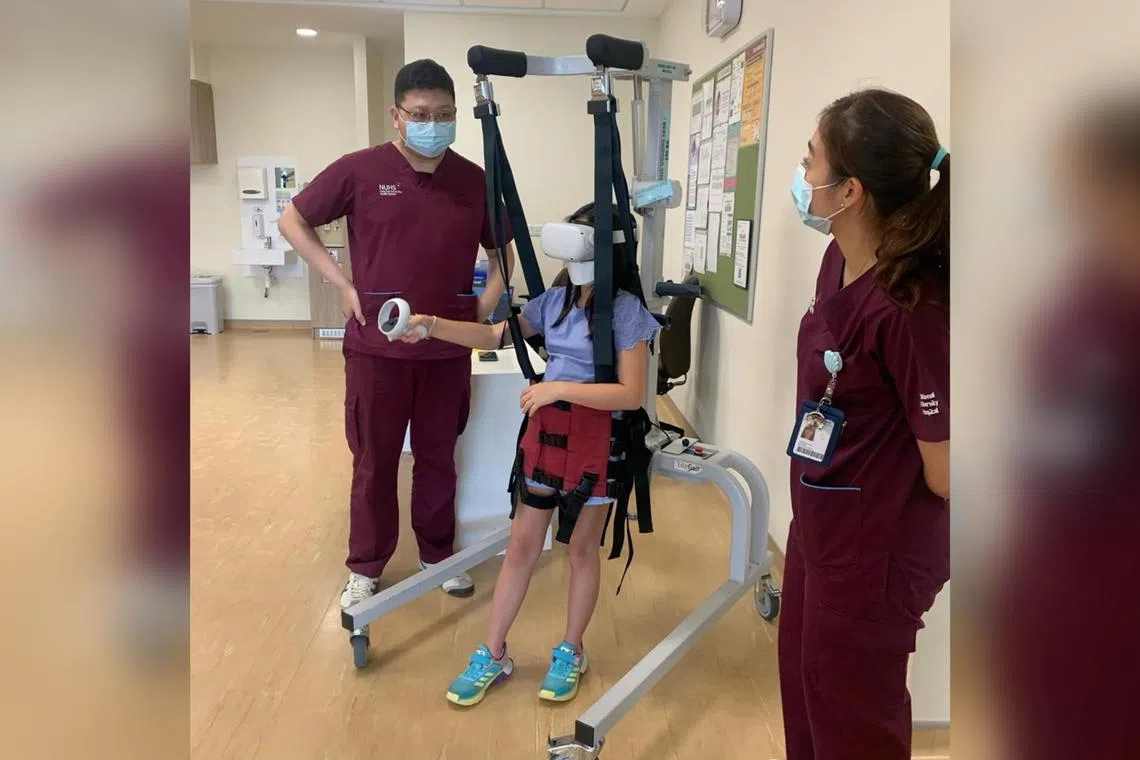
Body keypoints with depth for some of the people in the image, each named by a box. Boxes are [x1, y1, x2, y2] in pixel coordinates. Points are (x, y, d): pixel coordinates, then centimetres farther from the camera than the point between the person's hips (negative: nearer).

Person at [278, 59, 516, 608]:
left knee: (439, 456, 14)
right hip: (377, 345, -2)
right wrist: (342, 285, -5)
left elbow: (501, 247, 18)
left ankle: (438, 554, 33)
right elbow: (292, 221, 3)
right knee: (375, 461, 9)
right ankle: (365, 567, 26)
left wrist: (490, 297, 3)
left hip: (448, 346, 2)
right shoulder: (360, 170, -6)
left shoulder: (474, 180, 2)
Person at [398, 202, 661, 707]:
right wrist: (433, 326, -6)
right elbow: (499, 336, 7)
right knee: (522, 544, 10)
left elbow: (632, 394, -17)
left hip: (598, 438, -4)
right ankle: (493, 656, 24)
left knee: (582, 547, 10)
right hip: (545, 430, 5)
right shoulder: (556, 299, 3)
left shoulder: (626, 310, -12)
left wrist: (561, 388, -24)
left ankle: (571, 653, 31)